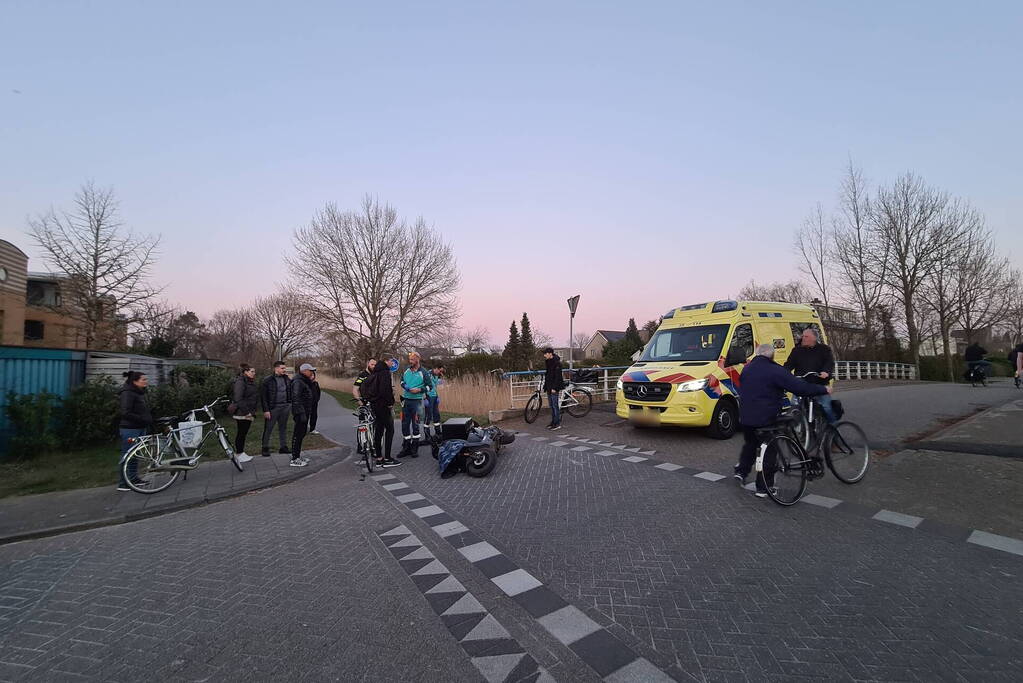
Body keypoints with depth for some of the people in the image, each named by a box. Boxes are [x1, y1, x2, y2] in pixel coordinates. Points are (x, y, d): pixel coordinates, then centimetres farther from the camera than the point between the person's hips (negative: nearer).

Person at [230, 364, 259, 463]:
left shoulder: (251, 382, 15)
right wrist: (246, 411, -20)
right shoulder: (240, 382, -14)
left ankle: (241, 453, 21)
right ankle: (239, 455, 7)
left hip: (249, 413, 9)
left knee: (244, 433, 13)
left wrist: (253, 411, 13)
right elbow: (238, 399, -21)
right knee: (241, 433, -1)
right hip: (241, 413, -9)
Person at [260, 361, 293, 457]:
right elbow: (263, 396, -9)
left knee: (283, 428, 14)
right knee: (268, 429, 3)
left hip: (285, 407, 5)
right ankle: (265, 448, 15)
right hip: (273, 408, -5)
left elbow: (291, 391, 15)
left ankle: (283, 447, 23)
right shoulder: (267, 381, -8)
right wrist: (265, 410, -12)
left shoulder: (287, 379, 7)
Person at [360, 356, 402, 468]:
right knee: (389, 429, -3)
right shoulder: (385, 372, -15)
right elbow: (385, 389, -24)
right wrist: (390, 403, -15)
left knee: (378, 430, 12)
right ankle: (387, 458, -2)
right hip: (383, 405, -9)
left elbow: (365, 385, 17)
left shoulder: (375, 373, 14)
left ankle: (379, 458, 17)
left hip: (374, 404, 9)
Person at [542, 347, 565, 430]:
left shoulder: (556, 362, -14)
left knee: (555, 405, -5)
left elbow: (557, 376, -18)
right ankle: (553, 422, 20)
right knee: (551, 406, 12)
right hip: (549, 388, 9)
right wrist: (545, 387, 16)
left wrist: (554, 388, -21)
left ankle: (557, 424, 0)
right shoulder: (547, 362, 14)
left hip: (554, 388, -9)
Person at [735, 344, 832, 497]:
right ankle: (763, 488, 10)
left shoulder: (747, 368, 8)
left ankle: (741, 471, 20)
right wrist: (824, 390, -2)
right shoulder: (775, 371, -15)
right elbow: (800, 387, -16)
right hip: (766, 418, -6)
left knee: (750, 444, 27)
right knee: (769, 451, 7)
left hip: (745, 417, 6)